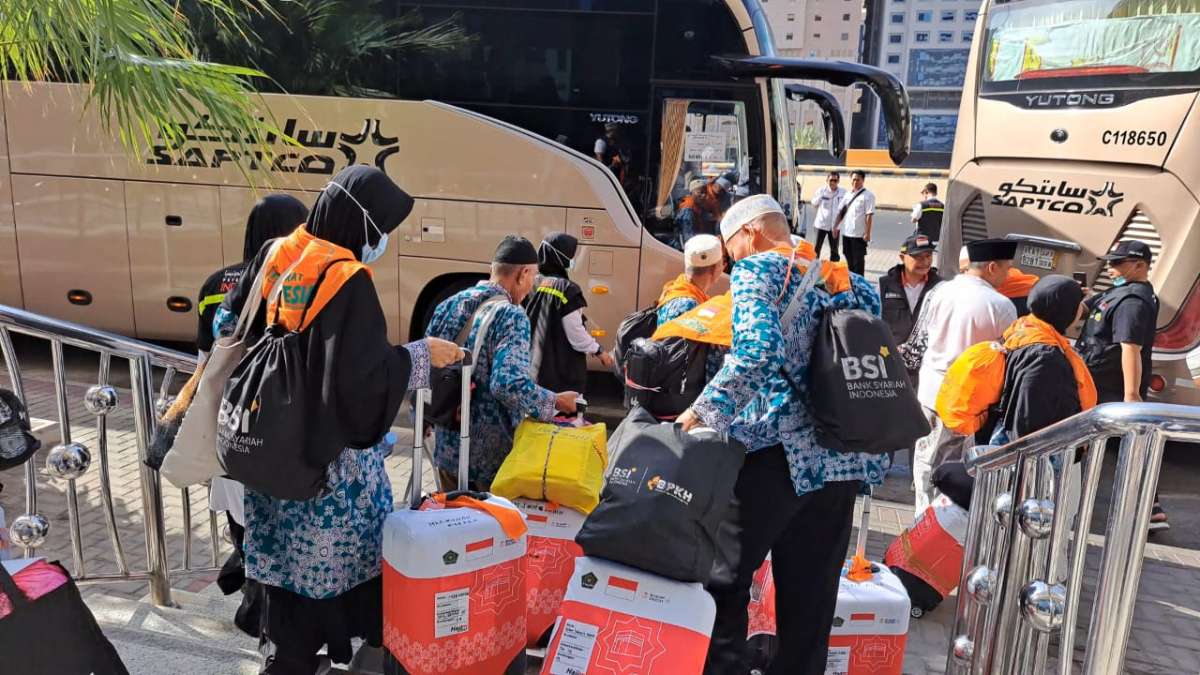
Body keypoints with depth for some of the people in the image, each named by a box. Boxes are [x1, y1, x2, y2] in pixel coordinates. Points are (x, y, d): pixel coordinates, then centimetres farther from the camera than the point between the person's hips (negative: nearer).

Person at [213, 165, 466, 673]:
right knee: (332, 551, 9)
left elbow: (229, 321, 13)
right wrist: (421, 356, -14)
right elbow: (361, 379, -27)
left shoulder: (276, 255, 2)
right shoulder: (348, 281, -23)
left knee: (285, 549, 19)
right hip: (328, 449, -8)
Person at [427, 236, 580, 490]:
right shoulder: (511, 316, -17)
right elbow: (509, 385, -28)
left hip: (447, 445, 7)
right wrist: (556, 402, -14)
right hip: (490, 453, -6)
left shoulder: (449, 304, 4)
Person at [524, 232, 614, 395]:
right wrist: (599, 351, -2)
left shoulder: (532, 284, 4)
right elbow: (576, 333, -17)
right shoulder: (566, 289, -17)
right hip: (563, 373, -7)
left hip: (533, 368, 7)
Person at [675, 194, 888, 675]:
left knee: (724, 578, 6)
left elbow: (757, 350, -19)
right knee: (811, 594, 13)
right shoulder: (849, 283, 19)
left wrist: (703, 412, -15)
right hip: (844, 457, 7)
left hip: (777, 450, -7)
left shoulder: (757, 270, -2)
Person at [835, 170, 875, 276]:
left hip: (859, 234, -6)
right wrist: (835, 226, 10)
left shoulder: (868, 195, -8)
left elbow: (869, 215, -14)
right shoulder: (847, 194, 12)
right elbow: (840, 211, 16)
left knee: (858, 260, 1)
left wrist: (867, 233, -18)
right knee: (849, 259, 14)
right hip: (846, 232, 6)